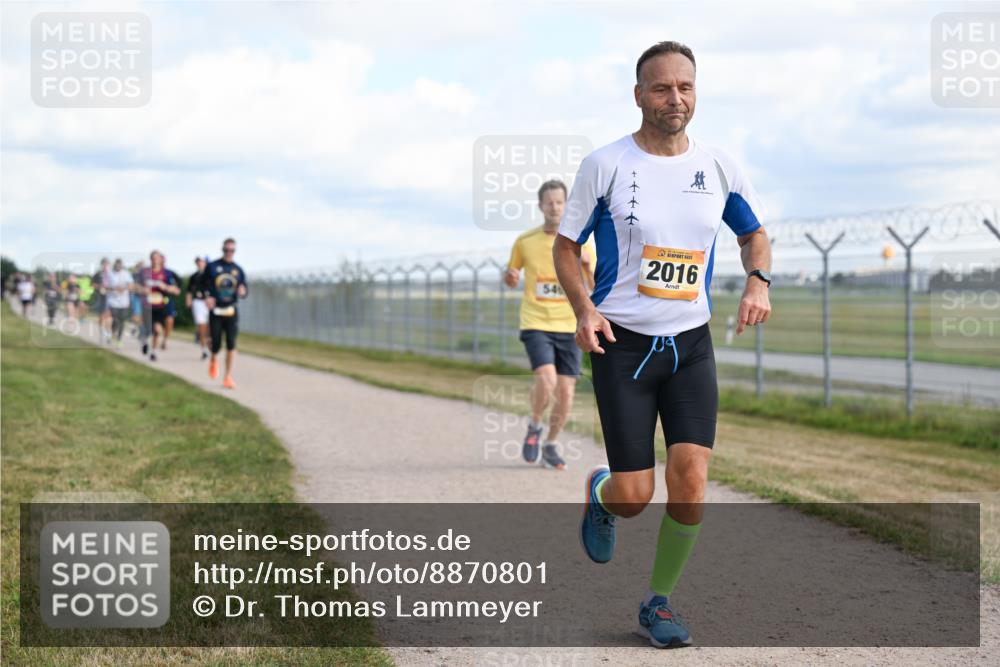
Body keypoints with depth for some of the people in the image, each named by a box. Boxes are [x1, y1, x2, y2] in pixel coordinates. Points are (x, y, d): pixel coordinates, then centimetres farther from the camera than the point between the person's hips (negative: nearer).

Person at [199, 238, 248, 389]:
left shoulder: (238, 270, 7)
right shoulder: (212, 267, 2)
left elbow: (244, 291, 10)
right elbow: (203, 284, 8)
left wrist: (242, 292, -14)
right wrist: (207, 297, -10)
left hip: (231, 311, 1)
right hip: (215, 311, -1)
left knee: (231, 343, -10)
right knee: (216, 345, -2)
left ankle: (228, 377, -2)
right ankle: (214, 360, 35)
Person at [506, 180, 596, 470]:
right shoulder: (525, 241, 0)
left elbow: (598, 288, 2)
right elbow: (511, 278, 14)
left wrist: (587, 264, -17)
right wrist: (510, 277, -10)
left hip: (568, 326, 2)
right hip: (535, 323, -2)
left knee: (566, 392, -1)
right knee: (546, 380, -22)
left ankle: (551, 445, 23)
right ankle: (534, 427, 7)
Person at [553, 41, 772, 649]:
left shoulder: (718, 166, 3)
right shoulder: (605, 165, -6)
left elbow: (756, 235, 18)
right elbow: (566, 246, 3)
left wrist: (759, 282, -4)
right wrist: (584, 309, -15)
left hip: (691, 346, 3)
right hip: (623, 346, -2)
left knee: (690, 480, -11)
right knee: (634, 496, -7)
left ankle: (660, 601, 11)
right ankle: (600, 492, 33)